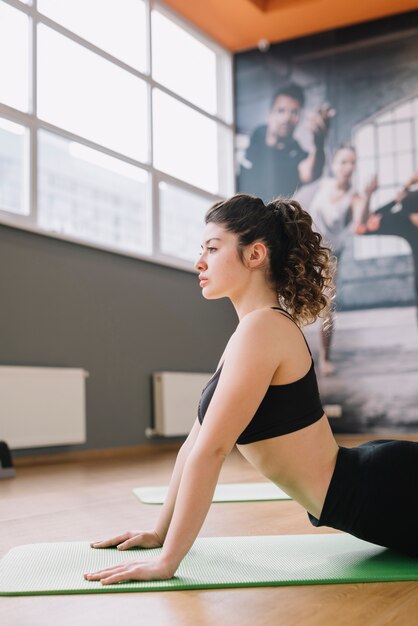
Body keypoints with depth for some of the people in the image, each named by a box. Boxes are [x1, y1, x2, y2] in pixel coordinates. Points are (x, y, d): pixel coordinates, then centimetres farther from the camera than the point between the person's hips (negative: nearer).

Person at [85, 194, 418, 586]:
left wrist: (166, 561, -21)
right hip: (371, 479, 10)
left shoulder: (262, 328, -22)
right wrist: (160, 531, 14)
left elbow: (210, 450, -25)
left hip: (384, 493, -9)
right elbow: (195, 443, 11)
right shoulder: (251, 332, 9)